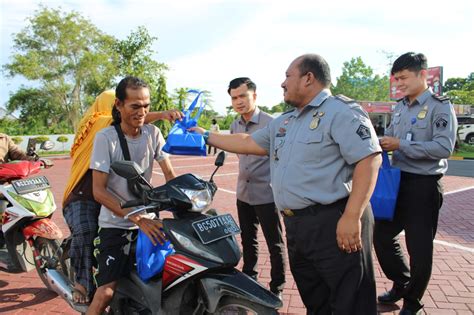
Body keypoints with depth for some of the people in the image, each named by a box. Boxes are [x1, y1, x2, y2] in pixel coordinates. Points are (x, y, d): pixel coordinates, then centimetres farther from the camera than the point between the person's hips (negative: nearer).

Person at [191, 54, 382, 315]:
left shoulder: (341, 111, -10)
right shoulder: (283, 122, 19)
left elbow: (369, 159, -18)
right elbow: (247, 143, 26)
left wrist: (351, 217, -24)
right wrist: (206, 136, 27)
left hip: (334, 223, -8)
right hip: (296, 225, 8)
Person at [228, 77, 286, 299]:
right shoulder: (235, 126, 7)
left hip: (267, 194, -6)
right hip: (243, 193, 7)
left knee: (274, 245, 6)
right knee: (247, 240, 21)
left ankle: (276, 288, 22)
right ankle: (248, 277, 39)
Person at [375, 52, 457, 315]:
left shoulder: (440, 106, -10)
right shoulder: (400, 108, 10)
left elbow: (444, 147, -22)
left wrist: (400, 145, -22)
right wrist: (379, 143, -5)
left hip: (424, 186, -7)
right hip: (397, 182, 7)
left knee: (419, 247, 5)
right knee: (382, 236, 14)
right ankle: (401, 285, 37)